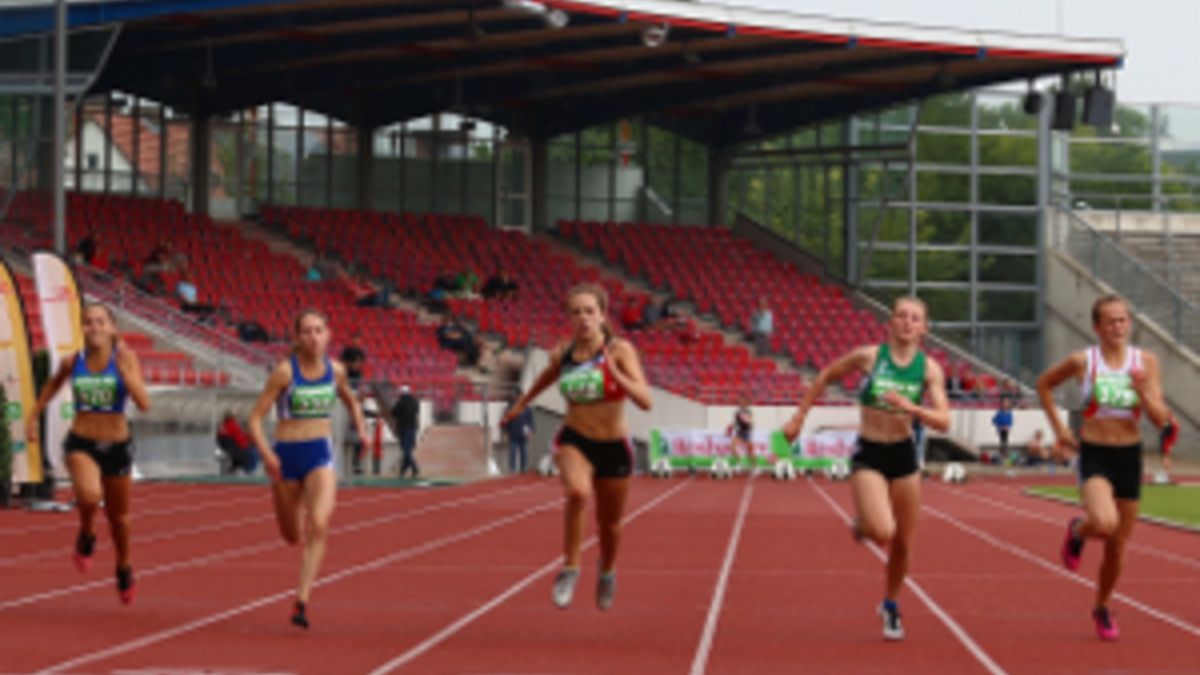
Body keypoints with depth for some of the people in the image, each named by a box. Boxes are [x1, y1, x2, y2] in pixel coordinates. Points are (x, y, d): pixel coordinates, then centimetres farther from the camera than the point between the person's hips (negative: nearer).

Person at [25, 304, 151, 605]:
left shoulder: (126, 357, -13)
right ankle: (85, 537, 2)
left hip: (117, 446, 1)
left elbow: (144, 404, -23)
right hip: (81, 444, 0)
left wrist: (126, 373, -34)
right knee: (89, 496, -32)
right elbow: (54, 384, 17)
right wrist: (34, 415, 16)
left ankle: (124, 568, 46)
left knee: (118, 515, 17)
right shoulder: (72, 362, -6)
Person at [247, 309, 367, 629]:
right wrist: (265, 453, -25)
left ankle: (302, 600, -22)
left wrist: (361, 429, 8)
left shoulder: (335, 370, 1)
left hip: (321, 455, 1)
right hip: (287, 456, -1)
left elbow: (351, 401, 24)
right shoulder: (284, 371, -10)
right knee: (291, 536, 12)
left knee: (318, 525, -22)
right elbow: (255, 417, -10)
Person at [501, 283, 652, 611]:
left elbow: (645, 400, -26)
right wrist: (521, 404, 32)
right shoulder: (562, 355, -6)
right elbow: (546, 378, 20)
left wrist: (615, 374, -38)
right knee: (577, 491, -33)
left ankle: (607, 571, 51)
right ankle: (570, 567, -15)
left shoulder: (620, 351, -16)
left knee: (608, 523, 16)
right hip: (574, 441, 0)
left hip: (614, 447, 0)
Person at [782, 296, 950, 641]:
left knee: (903, 544, 10)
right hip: (869, 456, -3)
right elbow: (827, 375, 7)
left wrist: (910, 408, -28)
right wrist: (800, 416, 7)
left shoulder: (929, 369, -5)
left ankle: (890, 605, 35)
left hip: (904, 456, 3)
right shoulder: (869, 356, -9)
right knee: (882, 533, -23)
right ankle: (864, 524, 14)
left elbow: (943, 422, -11)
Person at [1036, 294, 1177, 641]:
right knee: (1105, 523, -30)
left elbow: (1160, 419, -2)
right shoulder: (1082, 361, -6)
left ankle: (1102, 607, 34)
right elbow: (1044, 384, 12)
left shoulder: (1145, 362, -1)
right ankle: (1077, 531, 6)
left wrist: (1143, 392, -20)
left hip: (1129, 456, 3)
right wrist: (1058, 427, 6)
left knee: (1118, 546, 9)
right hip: (1094, 456, -3)